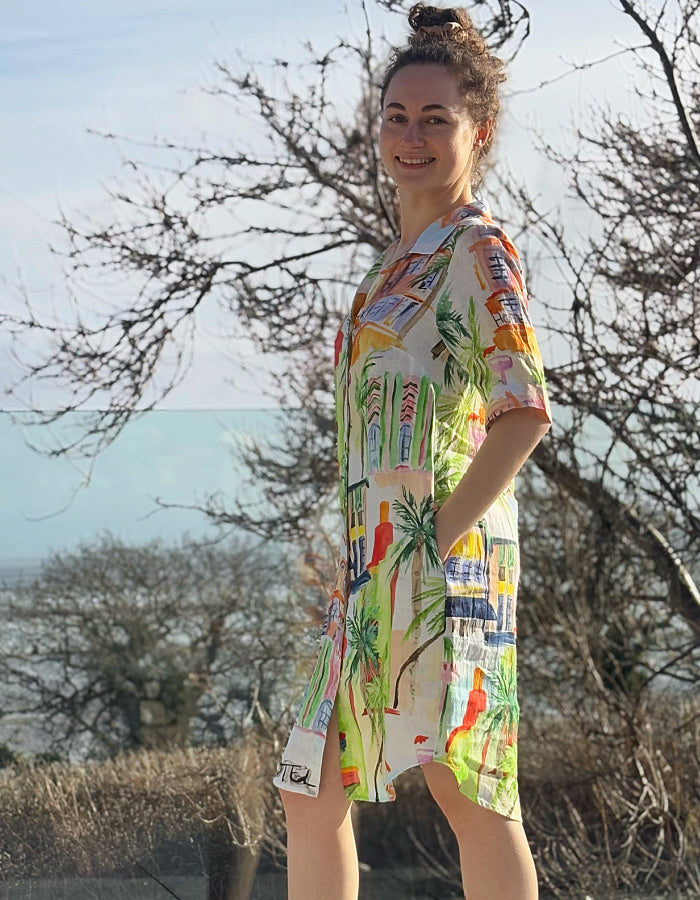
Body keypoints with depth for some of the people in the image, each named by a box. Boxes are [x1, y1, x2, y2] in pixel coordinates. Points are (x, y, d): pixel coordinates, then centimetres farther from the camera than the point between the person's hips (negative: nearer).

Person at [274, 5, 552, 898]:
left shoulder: (478, 248, -4)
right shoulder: (403, 257, 22)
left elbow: (525, 412, -16)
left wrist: (442, 534, -18)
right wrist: (359, 568, 17)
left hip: (441, 553, -9)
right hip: (377, 558, 10)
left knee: (467, 787, -14)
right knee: (309, 797, 10)